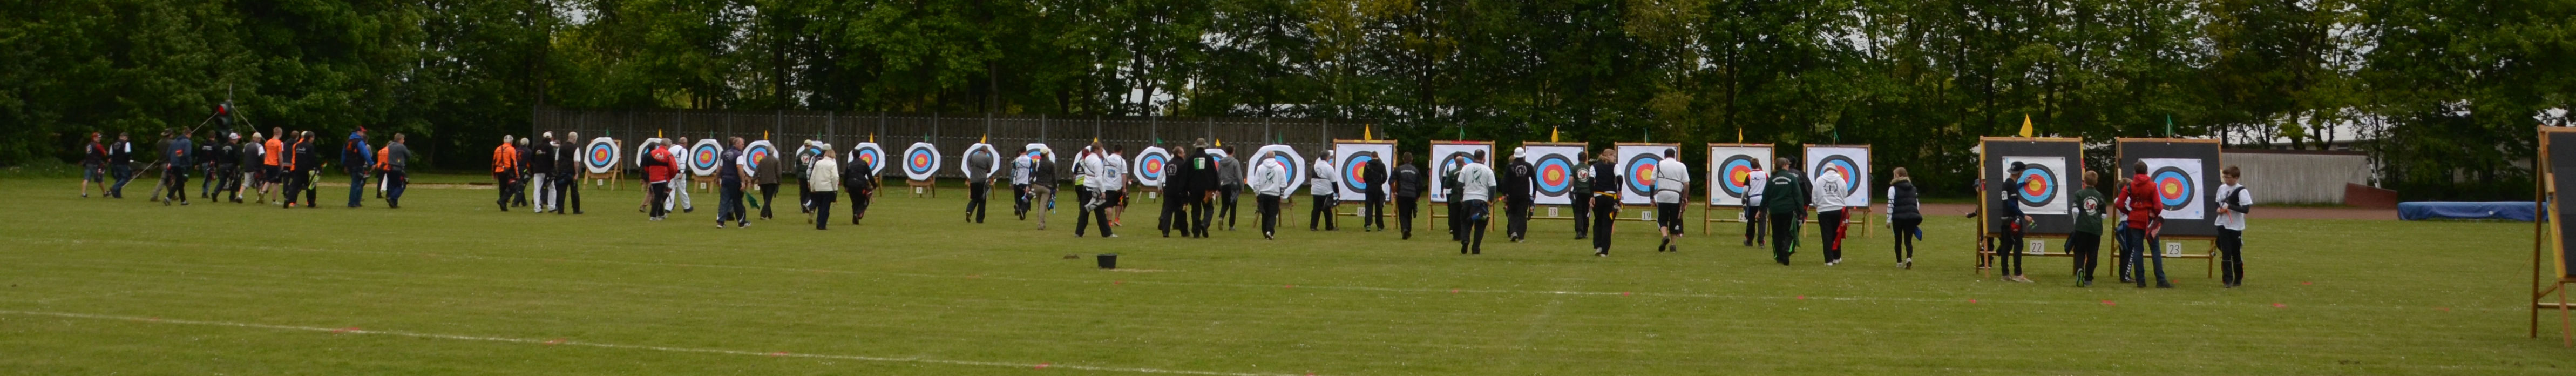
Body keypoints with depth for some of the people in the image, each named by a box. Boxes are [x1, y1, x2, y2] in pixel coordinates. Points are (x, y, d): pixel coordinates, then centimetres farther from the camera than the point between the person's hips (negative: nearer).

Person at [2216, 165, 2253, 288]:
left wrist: (2229, 207, -24)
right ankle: (2228, 280, -1)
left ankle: (2238, 279, 24)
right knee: (2226, 253, -2)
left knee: (2236, 253, 7)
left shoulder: (2241, 191, -12)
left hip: (2236, 227, -4)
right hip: (2223, 225, 4)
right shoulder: (2222, 188, 6)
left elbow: (2246, 209, -18)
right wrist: (2219, 209, -3)